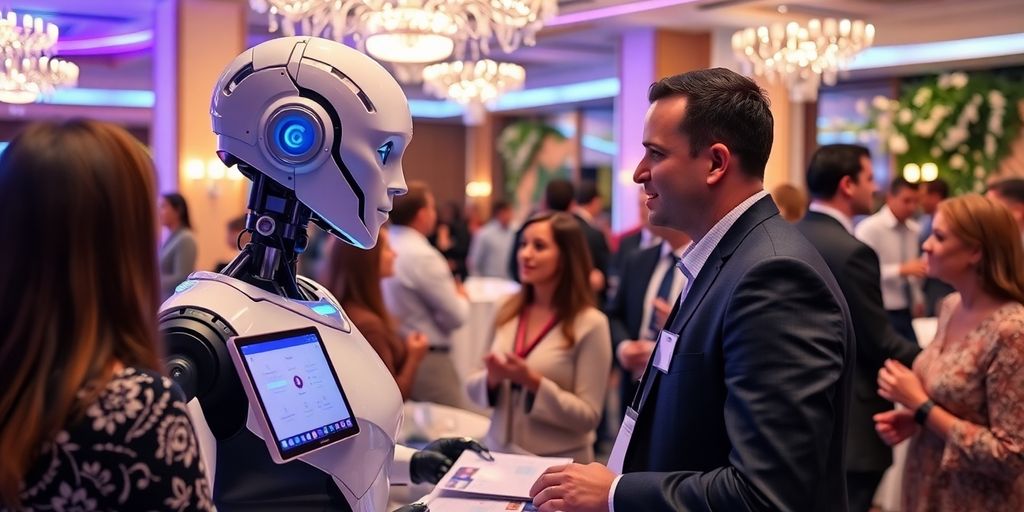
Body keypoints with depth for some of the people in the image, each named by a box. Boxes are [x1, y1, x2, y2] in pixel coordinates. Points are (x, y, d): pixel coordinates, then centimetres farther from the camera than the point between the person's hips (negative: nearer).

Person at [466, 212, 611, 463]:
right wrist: (492, 379, -12)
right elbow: (476, 387, 8)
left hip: (558, 464, -4)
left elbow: (589, 416, -13)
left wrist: (534, 382, -23)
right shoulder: (508, 312, 1)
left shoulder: (590, 323, -12)